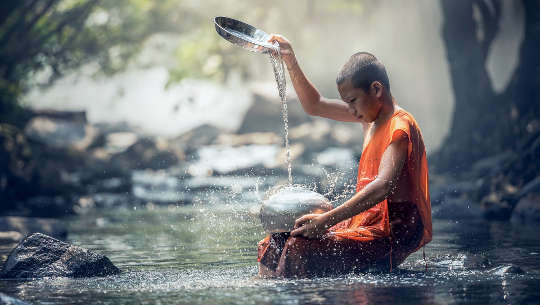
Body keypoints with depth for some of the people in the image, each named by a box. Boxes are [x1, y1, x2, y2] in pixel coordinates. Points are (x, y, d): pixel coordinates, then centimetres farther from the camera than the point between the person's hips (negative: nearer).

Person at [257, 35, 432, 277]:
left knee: (300, 249, -28)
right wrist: (290, 61, 15)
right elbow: (315, 106, 26)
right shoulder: (370, 116, 14)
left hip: (395, 233, -10)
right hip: (370, 223, 10)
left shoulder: (400, 127, -15)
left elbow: (384, 186, -30)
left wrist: (327, 219, -34)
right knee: (275, 245, -2)